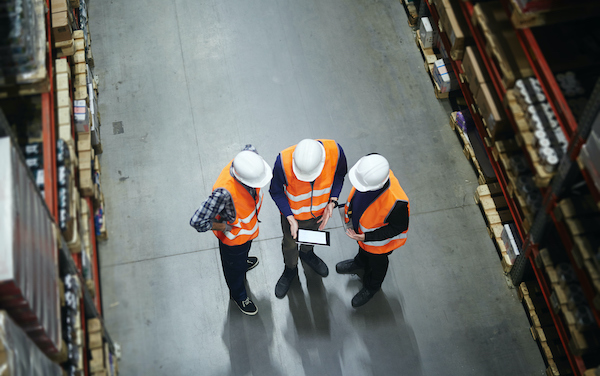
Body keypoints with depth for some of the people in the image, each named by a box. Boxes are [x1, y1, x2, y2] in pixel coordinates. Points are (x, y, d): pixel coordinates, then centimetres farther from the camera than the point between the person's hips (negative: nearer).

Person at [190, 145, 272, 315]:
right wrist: (224, 227, -27)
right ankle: (238, 295, 56)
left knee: (244, 251, 39)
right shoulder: (224, 191, -49)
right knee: (235, 267, 26)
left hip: (249, 228, 6)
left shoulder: (248, 158, -31)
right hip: (233, 237, -5)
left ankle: (243, 261, 73)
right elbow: (197, 222, -46)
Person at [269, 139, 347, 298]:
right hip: (293, 212, -2)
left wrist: (332, 201, -23)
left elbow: (340, 174, -11)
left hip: (319, 210, 2)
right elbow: (276, 192, -20)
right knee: (290, 244, 26)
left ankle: (307, 253, 68)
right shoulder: (283, 161, -40)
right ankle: (290, 270, 58)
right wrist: (291, 219, -28)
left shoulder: (335, 151, -36)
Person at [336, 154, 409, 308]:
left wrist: (367, 237, -28)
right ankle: (360, 263, 72)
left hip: (378, 241, -4)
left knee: (377, 261, 29)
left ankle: (372, 286, 61)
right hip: (361, 225, 5)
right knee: (363, 249, 37)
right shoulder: (369, 170, -33)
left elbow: (399, 227, -27)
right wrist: (350, 209, 7)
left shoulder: (396, 203, -49)